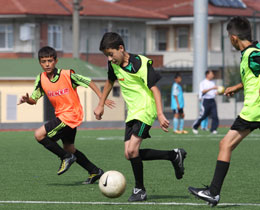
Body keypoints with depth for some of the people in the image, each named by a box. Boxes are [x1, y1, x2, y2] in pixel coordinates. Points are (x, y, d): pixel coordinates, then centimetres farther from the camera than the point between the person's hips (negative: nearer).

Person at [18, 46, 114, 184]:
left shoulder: (67, 75, -16)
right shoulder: (41, 79, -1)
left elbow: (89, 82, -7)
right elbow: (34, 99, 1)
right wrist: (27, 99, -23)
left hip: (71, 115, -7)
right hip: (61, 116, 7)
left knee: (39, 135, -18)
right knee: (69, 148, 18)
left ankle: (66, 157, -4)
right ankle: (95, 171, 32)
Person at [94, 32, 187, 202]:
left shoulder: (141, 63, -16)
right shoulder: (114, 64, 5)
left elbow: (154, 88, -19)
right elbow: (110, 82, 26)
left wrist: (160, 114, -27)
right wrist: (101, 105, 28)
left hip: (146, 110, -8)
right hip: (132, 112, 8)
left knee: (132, 150, -20)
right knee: (130, 154, 0)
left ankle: (140, 190, -5)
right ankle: (174, 156, 12)